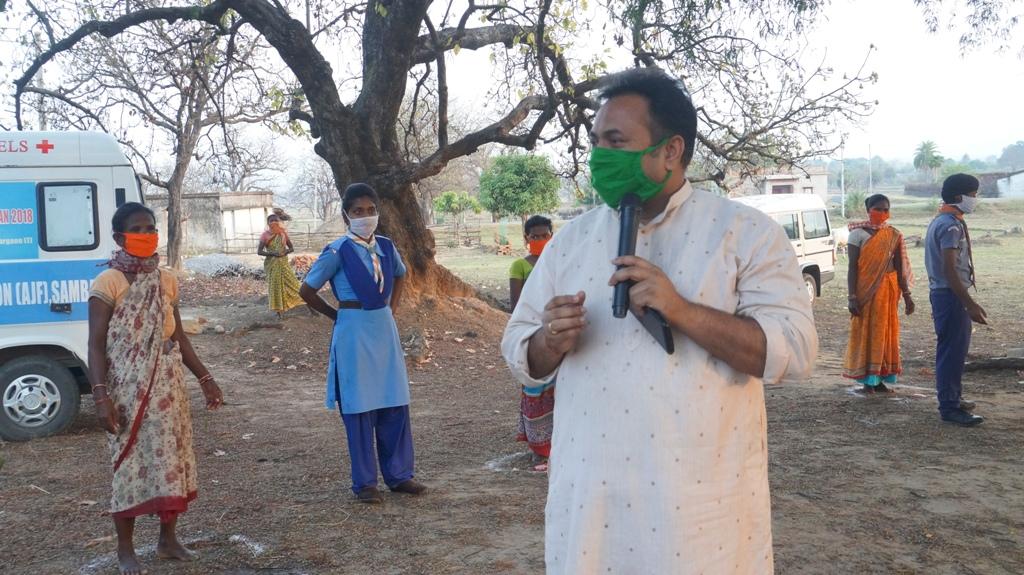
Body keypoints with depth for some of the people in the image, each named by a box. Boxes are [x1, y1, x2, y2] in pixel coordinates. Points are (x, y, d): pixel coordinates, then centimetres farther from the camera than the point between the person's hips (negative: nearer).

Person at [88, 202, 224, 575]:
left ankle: (168, 539, 27)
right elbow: (96, 345, -11)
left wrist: (205, 379, 13)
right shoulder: (108, 283, -10)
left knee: (172, 460, 10)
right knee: (131, 465, 2)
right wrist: (101, 396, -20)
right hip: (127, 389, -5)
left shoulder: (166, 281, 8)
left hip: (168, 385, 5)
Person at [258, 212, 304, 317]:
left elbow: (291, 248, 8)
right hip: (272, 264, -2)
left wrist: (285, 252, -14)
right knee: (275, 286, 2)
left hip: (283, 263, 2)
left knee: (291, 283, 0)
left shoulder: (283, 233, 2)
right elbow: (259, 251, -8)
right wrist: (272, 253, -20)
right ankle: (278, 310, 10)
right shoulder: (265, 235, -6)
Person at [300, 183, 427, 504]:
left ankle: (399, 475, 21)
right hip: (354, 333, -5)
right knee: (359, 409, 3)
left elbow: (399, 276, 26)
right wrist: (338, 316, 0)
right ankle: (364, 483, 15)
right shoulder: (338, 252, -11)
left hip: (385, 329, 5)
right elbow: (307, 291, -5)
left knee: (396, 405, 8)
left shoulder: (386, 247, 5)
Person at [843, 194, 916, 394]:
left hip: (888, 289, 4)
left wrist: (906, 294, 7)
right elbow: (852, 267, -8)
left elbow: (899, 267, 10)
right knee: (865, 332, 1)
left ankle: (880, 378, 18)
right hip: (865, 289, -4)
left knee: (886, 332, 8)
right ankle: (867, 379, 9)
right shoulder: (858, 234, -6)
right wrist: (852, 297, -14)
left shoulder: (893, 235, 7)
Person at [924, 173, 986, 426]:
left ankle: (953, 398, 31)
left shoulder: (941, 222, 14)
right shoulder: (951, 226, -18)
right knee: (952, 350, -6)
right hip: (950, 294, -11)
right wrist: (970, 304, -25)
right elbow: (949, 270, -24)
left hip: (943, 292, 11)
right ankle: (950, 408, -1)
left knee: (955, 348, 19)